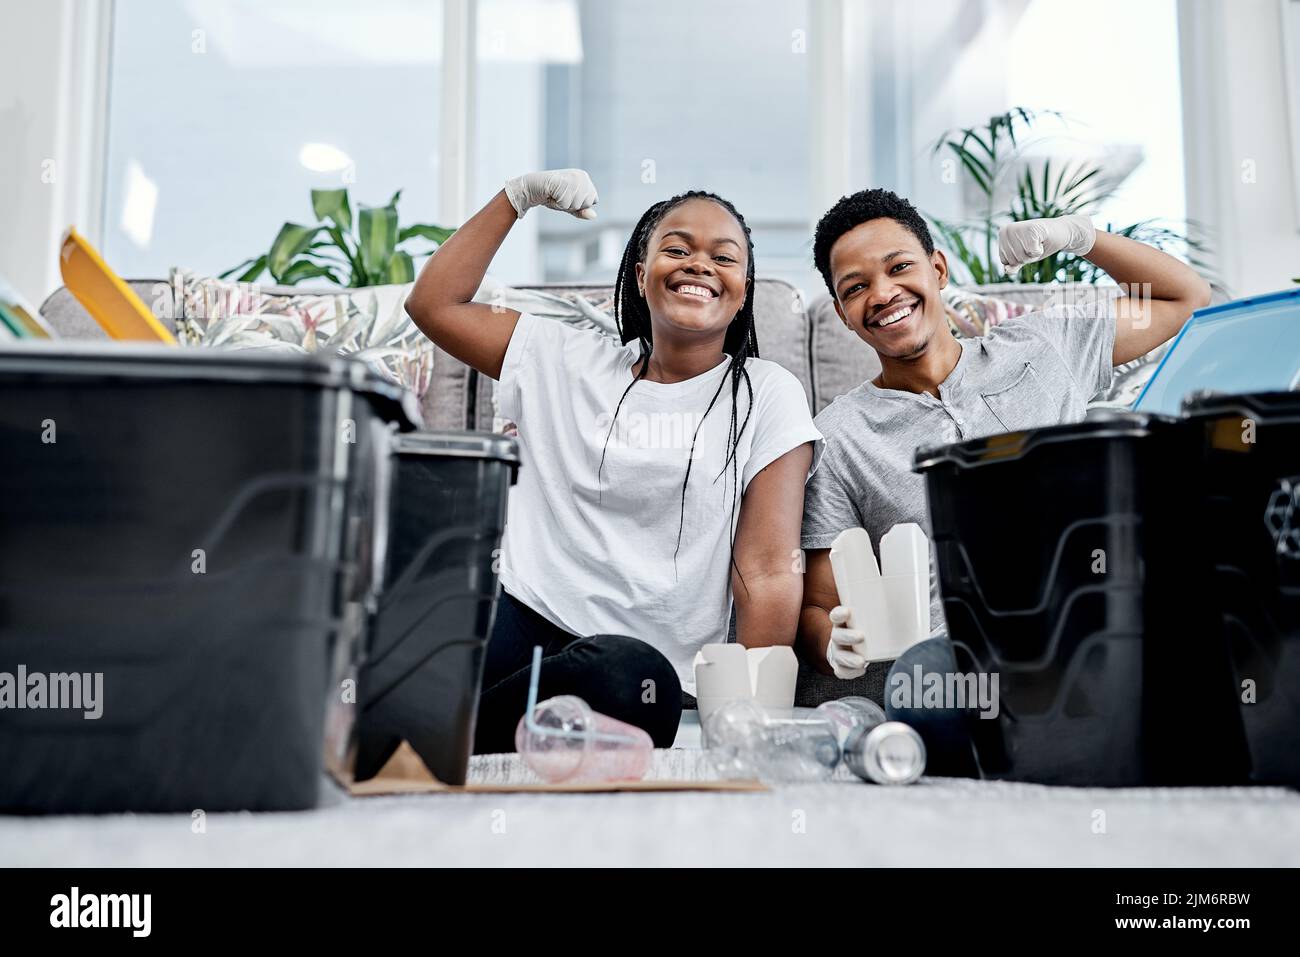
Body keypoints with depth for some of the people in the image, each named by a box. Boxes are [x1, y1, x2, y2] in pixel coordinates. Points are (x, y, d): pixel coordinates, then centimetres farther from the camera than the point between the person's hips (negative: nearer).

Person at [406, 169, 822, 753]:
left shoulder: (765, 395, 7)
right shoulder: (568, 361, 17)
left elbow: (768, 574, 0)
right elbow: (434, 304, 19)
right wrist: (518, 196, 17)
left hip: (647, 662, -1)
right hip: (517, 619, 1)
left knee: (629, 673, -39)